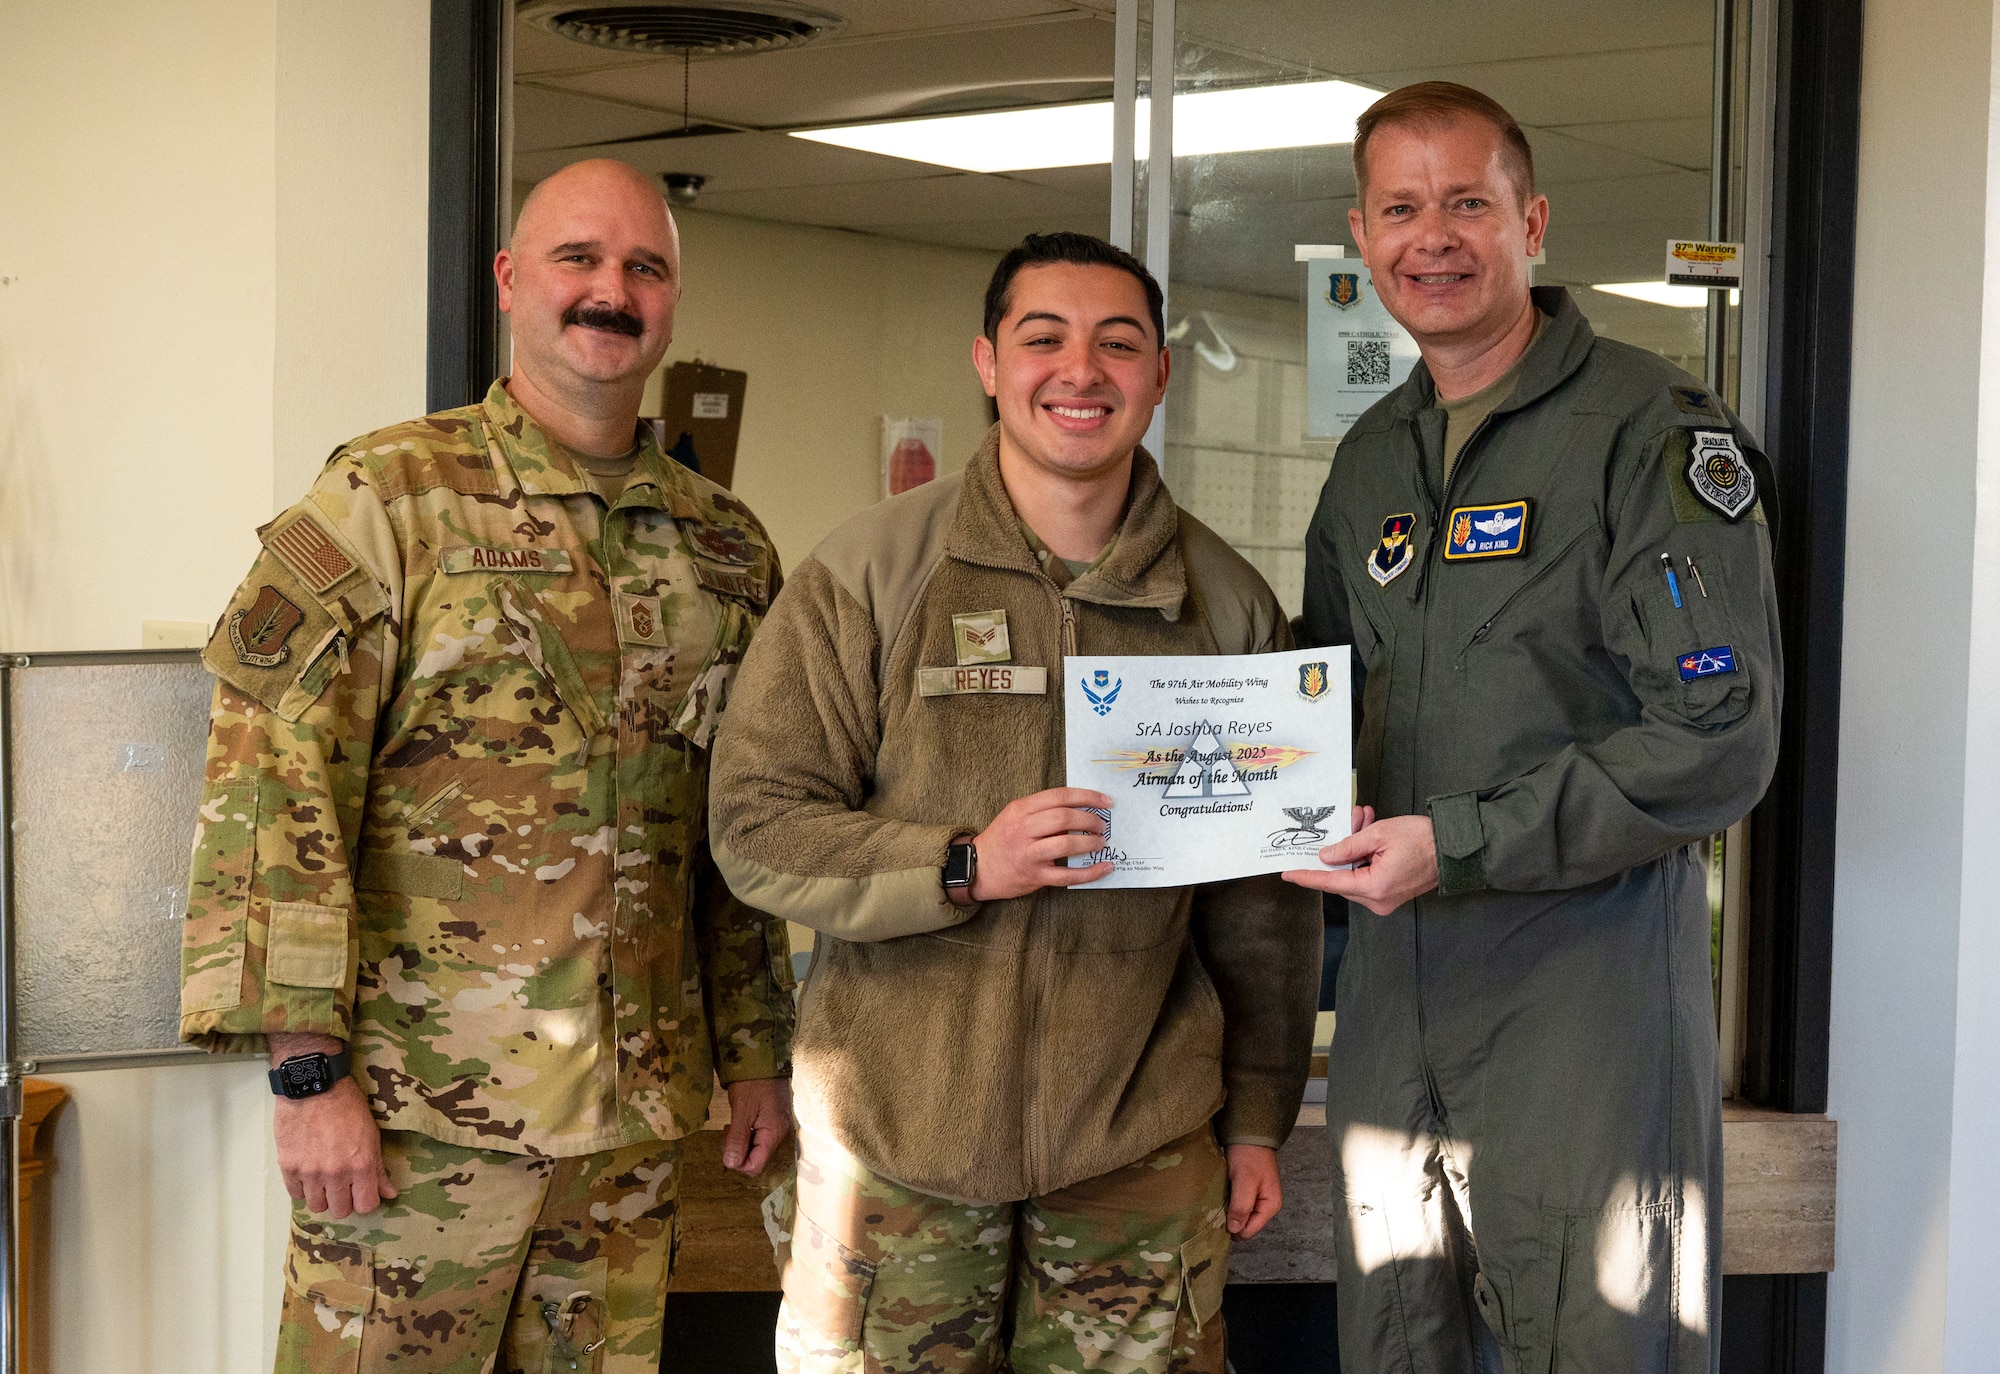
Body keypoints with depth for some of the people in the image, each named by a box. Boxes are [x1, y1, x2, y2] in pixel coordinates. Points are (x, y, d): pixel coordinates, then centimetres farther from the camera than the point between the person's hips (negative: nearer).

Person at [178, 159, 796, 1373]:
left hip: (638, 1113, 5)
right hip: (417, 1104, -5)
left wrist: (760, 1053, 15)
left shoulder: (727, 546, 11)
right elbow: (272, 786, -11)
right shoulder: (387, 499, -5)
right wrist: (308, 1066, -16)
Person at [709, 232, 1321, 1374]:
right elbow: (756, 828, -6)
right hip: (895, 1132, -2)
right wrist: (966, 866, -19)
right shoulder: (871, 572, -3)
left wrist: (1257, 1114, 11)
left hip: (1143, 1143, 2)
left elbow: (1263, 891, 10)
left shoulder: (1230, 604, 5)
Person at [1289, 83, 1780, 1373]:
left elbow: (1720, 741, -16)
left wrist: (1456, 846, -20)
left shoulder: (1652, 431, -9)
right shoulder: (1372, 459, 14)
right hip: (1396, 972, 7)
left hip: (1588, 970, -6)